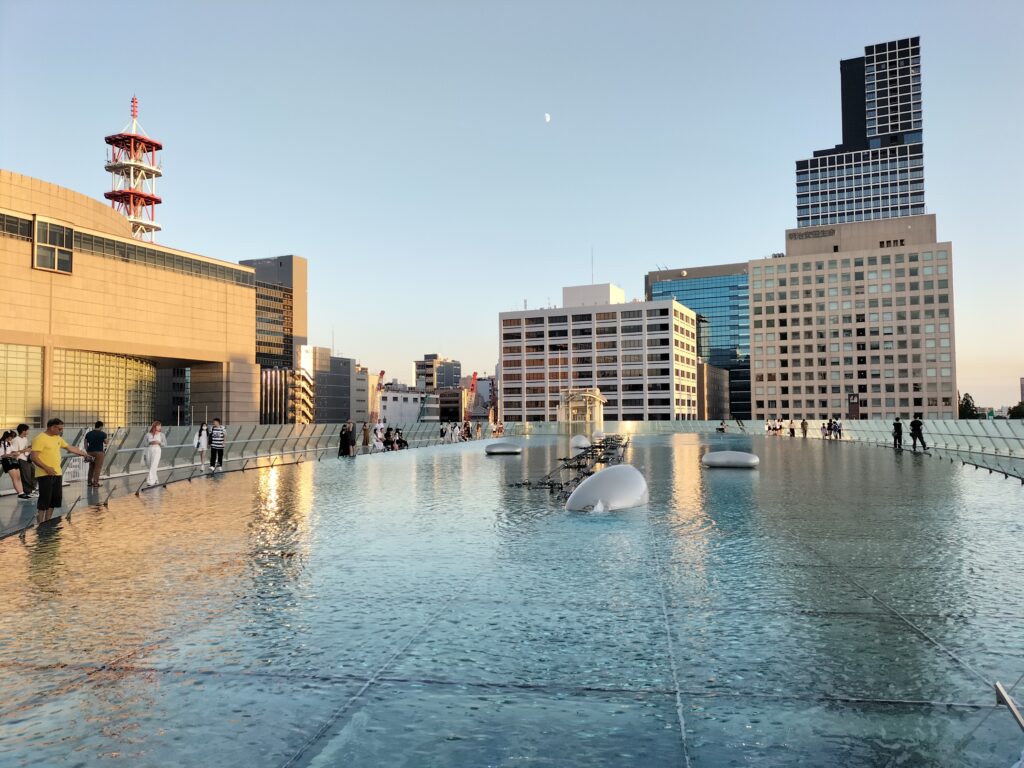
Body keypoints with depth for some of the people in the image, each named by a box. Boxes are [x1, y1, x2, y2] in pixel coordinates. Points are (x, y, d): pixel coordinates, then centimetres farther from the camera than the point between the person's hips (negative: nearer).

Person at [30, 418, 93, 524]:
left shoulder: (58, 438, 14)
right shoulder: (40, 439, -12)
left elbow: (69, 447, 25)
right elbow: (33, 457, -18)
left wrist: (84, 454, 25)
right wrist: (46, 468, -24)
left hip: (57, 474, 8)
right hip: (45, 475, -8)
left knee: (55, 499, 11)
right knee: (44, 500, -5)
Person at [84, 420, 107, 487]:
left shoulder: (88, 433, 7)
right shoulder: (102, 434, -7)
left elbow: (85, 443, 9)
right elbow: (106, 442, 5)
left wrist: (87, 452, 16)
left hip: (90, 452, 5)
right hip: (99, 452, -5)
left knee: (91, 467, 16)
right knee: (98, 468, -1)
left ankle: (90, 482, 20)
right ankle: (95, 483, -2)